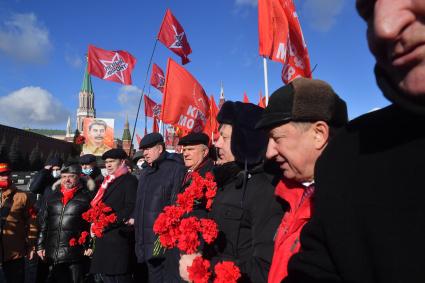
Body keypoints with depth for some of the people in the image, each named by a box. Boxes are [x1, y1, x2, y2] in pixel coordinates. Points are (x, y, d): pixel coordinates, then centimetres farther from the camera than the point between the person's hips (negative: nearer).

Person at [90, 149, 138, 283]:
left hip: (119, 237, -9)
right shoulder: (108, 182, 20)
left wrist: (108, 223, -20)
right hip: (104, 238, 9)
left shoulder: (129, 180, -6)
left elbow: (131, 208, -17)